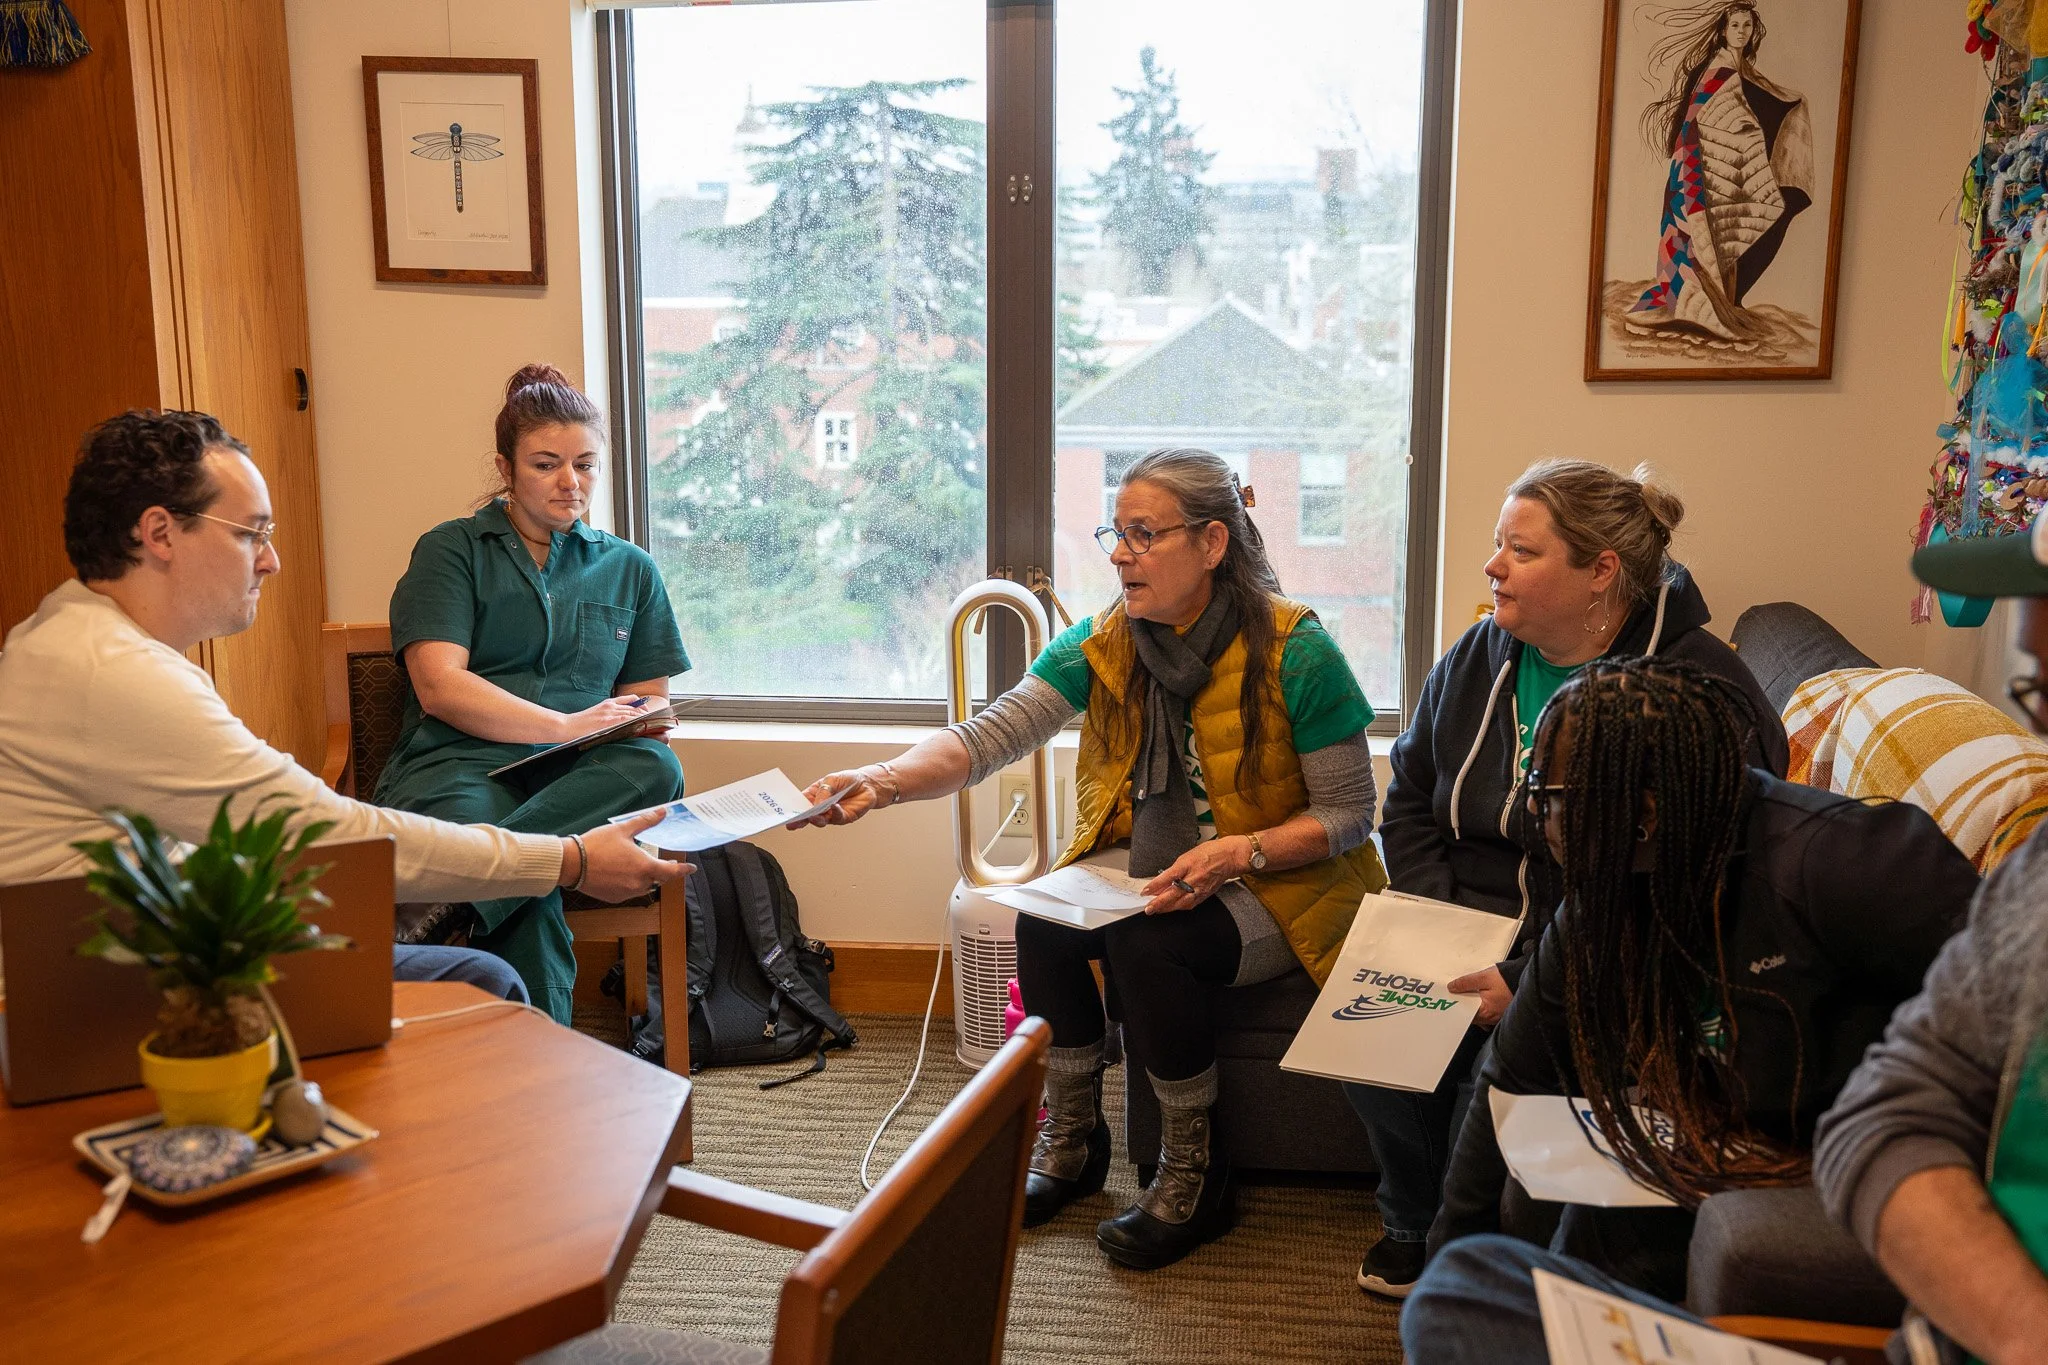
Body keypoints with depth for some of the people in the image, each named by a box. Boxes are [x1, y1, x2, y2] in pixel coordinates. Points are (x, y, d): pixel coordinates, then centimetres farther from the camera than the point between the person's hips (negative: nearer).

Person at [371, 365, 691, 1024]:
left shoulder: (629, 569, 24)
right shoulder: (452, 549, 12)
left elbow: (645, 704, 24)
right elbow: (438, 686, -3)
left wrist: (638, 724, -4)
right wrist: (570, 726, -14)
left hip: (576, 779, 4)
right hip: (457, 765, -3)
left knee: (656, 767, -37)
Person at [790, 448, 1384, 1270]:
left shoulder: (1295, 653, -17)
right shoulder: (1104, 645, -5)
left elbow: (1350, 813, -12)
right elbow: (987, 737, -15)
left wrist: (1239, 854, -27)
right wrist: (882, 783, -32)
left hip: (1276, 888, -4)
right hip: (1145, 873, 5)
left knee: (1145, 945, -31)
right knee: (1044, 922, -23)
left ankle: (1194, 1177, -8)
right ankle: (1071, 1141, 1)